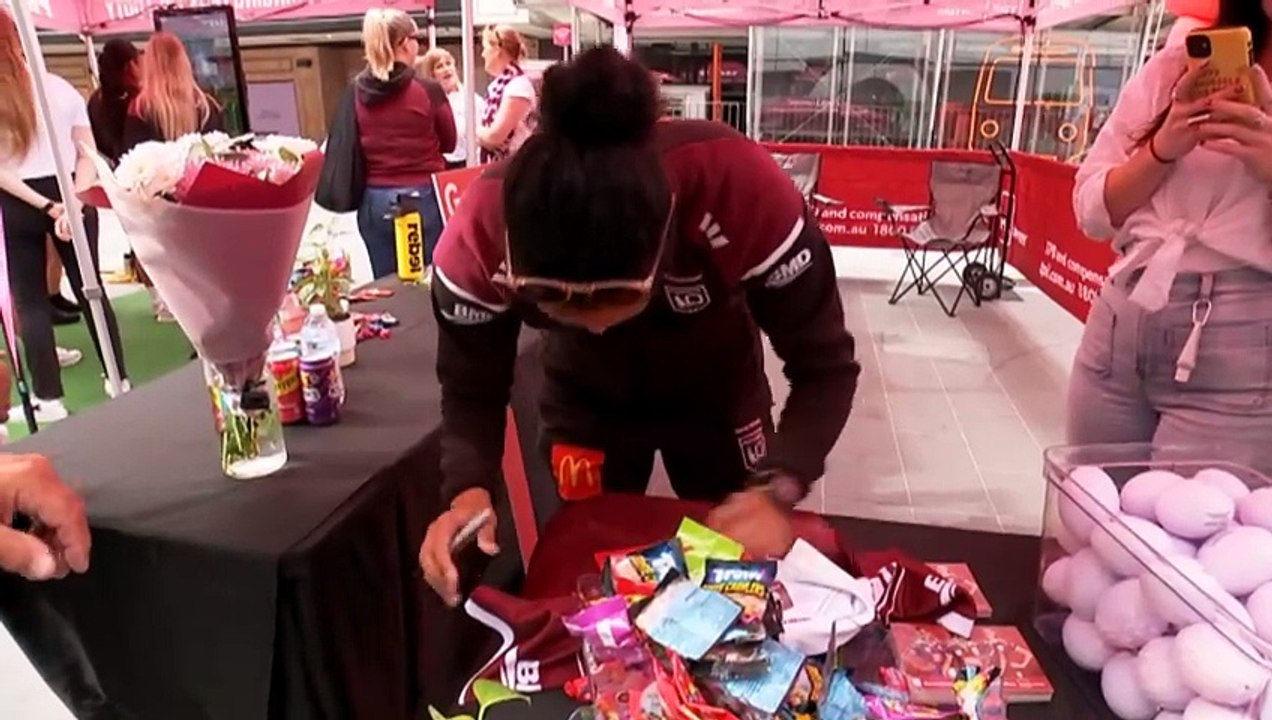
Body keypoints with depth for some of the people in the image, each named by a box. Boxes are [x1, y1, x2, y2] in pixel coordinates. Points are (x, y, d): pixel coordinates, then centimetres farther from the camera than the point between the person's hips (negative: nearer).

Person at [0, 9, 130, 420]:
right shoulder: (60, 88, 2)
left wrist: (43, 205, -8)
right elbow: (88, 154, -3)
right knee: (89, 289, 10)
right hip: (69, 196, 2)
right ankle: (119, 379, 15)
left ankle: (49, 398, 6)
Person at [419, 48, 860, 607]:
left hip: (719, 392, 0)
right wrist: (468, 491, -37)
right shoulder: (480, 234, -33)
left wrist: (776, 489, -43)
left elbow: (825, 365, -28)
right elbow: (471, 390, -18)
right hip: (584, 402, 1)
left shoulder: (736, 186, -38)